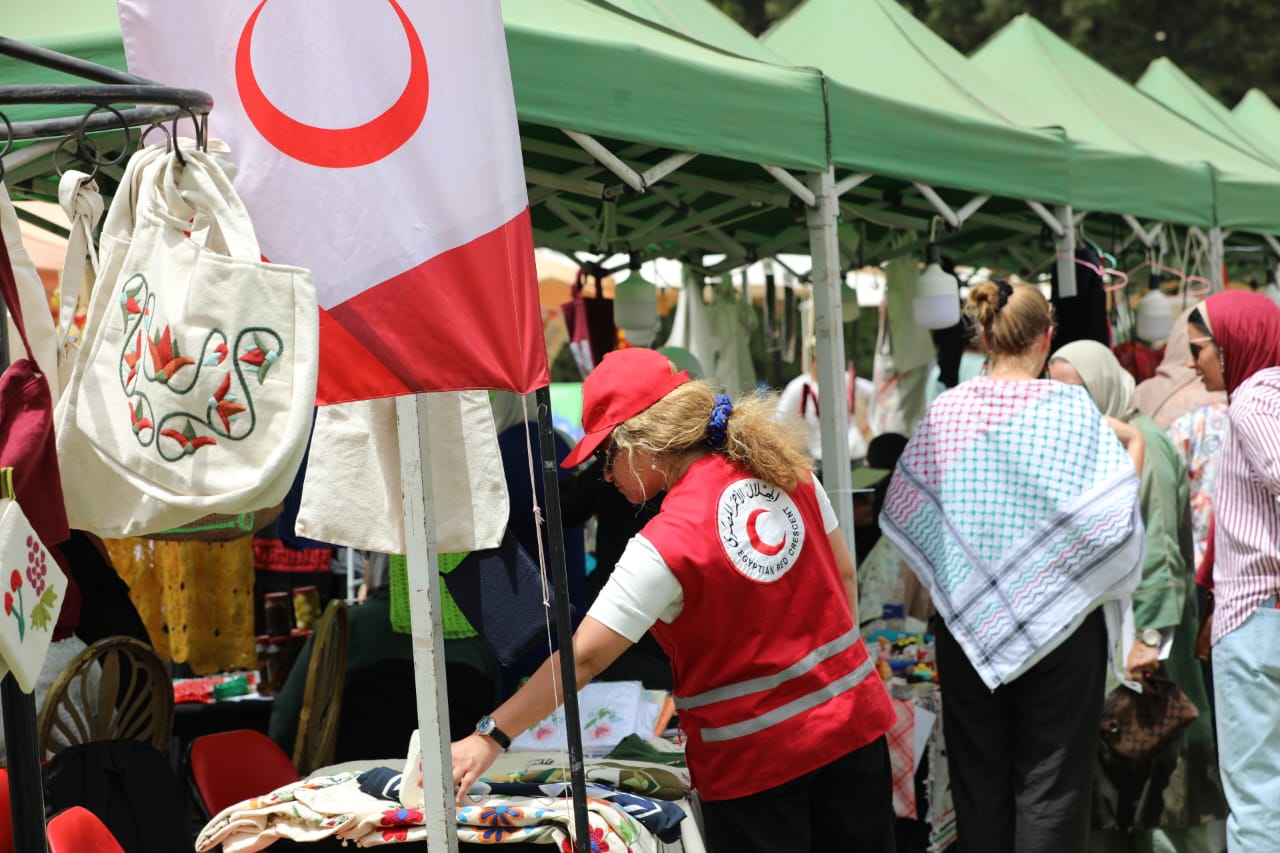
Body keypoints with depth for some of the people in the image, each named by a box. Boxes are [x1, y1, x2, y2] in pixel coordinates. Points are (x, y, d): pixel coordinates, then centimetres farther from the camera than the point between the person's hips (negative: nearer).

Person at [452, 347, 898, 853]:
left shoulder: (666, 545, -22)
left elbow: (583, 658, -22)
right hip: (853, 725, 6)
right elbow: (842, 575, 7)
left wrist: (488, 738, -17)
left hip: (755, 760, -6)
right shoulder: (782, 469, -4)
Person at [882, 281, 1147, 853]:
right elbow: (1114, 515, -14)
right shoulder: (1070, 408, -11)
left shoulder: (945, 410, -1)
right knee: (1050, 780, 3)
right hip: (1058, 619, -3)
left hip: (968, 622, 3)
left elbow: (901, 510, 5)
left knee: (978, 772, 13)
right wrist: (1133, 448, 2)